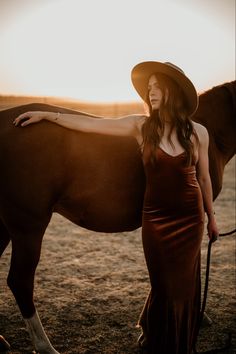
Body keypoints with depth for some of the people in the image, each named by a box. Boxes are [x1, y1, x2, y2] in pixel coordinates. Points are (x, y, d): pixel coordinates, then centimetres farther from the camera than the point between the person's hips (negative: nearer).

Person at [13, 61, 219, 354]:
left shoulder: (198, 132, -3)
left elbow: (203, 178, 6)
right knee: (163, 284, 8)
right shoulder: (141, 126, -6)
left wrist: (211, 218, 13)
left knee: (185, 283, 11)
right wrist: (46, 115, -6)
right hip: (156, 218, -1)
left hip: (191, 218, 1)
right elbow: (90, 124, -5)